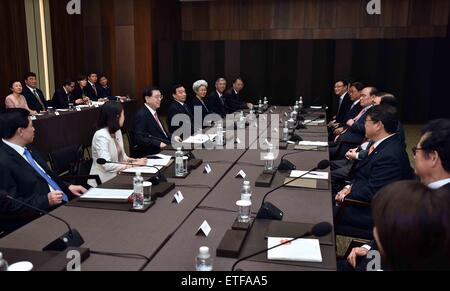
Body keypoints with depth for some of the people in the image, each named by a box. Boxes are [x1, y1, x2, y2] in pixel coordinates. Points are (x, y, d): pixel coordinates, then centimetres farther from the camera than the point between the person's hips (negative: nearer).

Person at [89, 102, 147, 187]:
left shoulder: (117, 132, 7)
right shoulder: (101, 136, -18)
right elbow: (107, 165, -25)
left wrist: (136, 161, -7)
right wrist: (133, 164, -21)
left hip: (115, 177, 7)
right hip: (104, 182, -7)